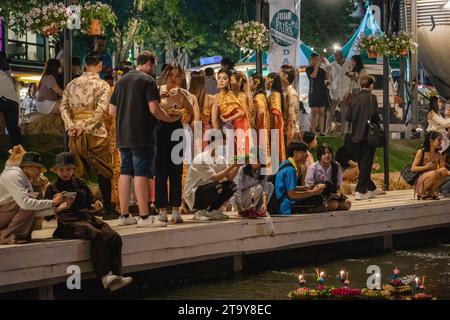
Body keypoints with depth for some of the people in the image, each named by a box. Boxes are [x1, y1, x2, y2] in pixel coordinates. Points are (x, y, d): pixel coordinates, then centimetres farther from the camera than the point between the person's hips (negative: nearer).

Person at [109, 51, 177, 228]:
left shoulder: (122, 80, 14)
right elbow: (154, 109, -17)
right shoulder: (147, 80, -8)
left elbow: (112, 110, 15)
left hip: (123, 135, 7)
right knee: (141, 173, -7)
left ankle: (124, 215, 12)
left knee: (125, 173, 10)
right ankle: (144, 217, -7)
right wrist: (171, 119, -3)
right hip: (142, 136, -7)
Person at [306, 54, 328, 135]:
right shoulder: (309, 69, -1)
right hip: (314, 94, -5)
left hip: (322, 93, 5)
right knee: (314, 113, -5)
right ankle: (313, 132, -4)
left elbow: (327, 77, -1)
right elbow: (313, 75, -20)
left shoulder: (321, 69, 12)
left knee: (321, 113, 4)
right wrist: (317, 64, -19)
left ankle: (321, 132, 6)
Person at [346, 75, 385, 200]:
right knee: (366, 163, -2)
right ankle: (360, 191, -8)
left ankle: (372, 189, 27)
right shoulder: (371, 97, -7)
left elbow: (348, 117, 4)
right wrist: (377, 122, 3)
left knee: (361, 163, 14)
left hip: (355, 136, 6)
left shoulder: (355, 99, 6)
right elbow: (374, 114, -17)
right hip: (368, 135, -5)